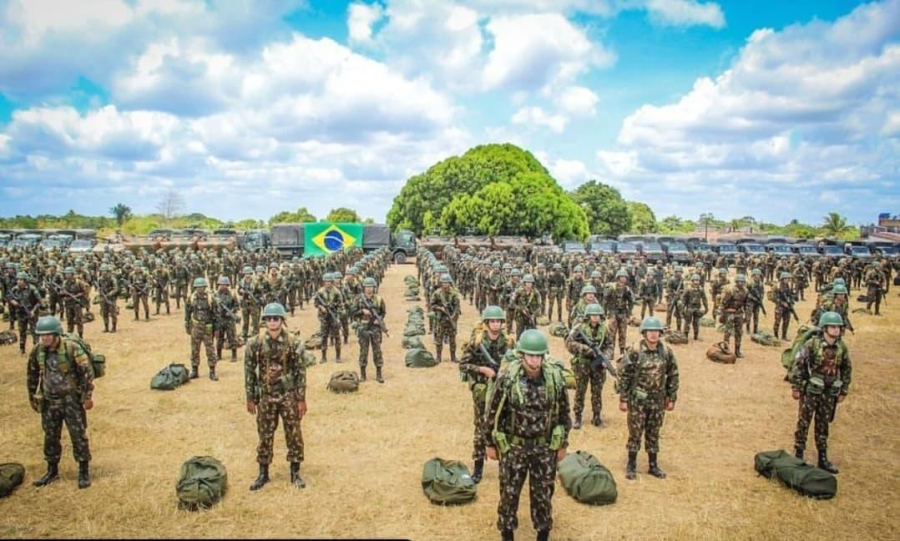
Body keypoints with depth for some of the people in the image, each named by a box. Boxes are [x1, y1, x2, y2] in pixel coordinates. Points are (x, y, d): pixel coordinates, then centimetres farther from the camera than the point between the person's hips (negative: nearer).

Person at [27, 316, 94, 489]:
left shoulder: (72, 348, -17)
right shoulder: (37, 351, -1)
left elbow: (87, 372, -14)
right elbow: (32, 376, 13)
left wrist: (87, 396, -14)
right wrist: (33, 398, 16)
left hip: (72, 400, -5)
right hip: (49, 401, 5)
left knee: (78, 436, 1)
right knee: (50, 437, 15)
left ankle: (84, 472, 13)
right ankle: (52, 471, 31)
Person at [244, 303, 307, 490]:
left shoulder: (293, 343, -8)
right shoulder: (255, 343, -5)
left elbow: (300, 371, -4)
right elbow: (249, 371, 1)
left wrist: (301, 399, -6)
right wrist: (250, 398, 1)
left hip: (289, 396, -1)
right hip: (265, 397, 1)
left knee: (294, 434, 5)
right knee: (265, 435, 9)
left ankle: (295, 472, 20)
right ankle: (263, 474, 24)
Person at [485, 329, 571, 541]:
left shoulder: (555, 377, -11)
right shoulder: (507, 377, -16)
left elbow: (563, 412, 2)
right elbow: (493, 412, -6)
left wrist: (562, 444, 6)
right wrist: (490, 443, -1)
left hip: (545, 447, 1)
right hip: (513, 446, -1)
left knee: (543, 494, 13)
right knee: (509, 493, 11)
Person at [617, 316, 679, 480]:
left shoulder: (666, 352, -1)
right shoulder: (634, 351, -13)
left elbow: (673, 376, 8)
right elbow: (624, 376, -9)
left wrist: (672, 399, 8)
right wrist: (623, 399, -9)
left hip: (658, 400, 3)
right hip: (637, 400, -3)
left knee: (654, 434, 13)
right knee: (635, 433, 5)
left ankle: (653, 466, 26)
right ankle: (631, 465, 19)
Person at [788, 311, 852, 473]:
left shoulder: (842, 347, 0)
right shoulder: (812, 344, -14)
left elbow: (847, 369, 12)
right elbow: (797, 364, -11)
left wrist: (843, 391, 12)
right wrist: (795, 387, -10)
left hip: (830, 392, 4)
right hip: (811, 390, -4)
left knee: (823, 424, 13)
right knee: (803, 422, 2)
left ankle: (823, 458, 24)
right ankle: (798, 456, 13)